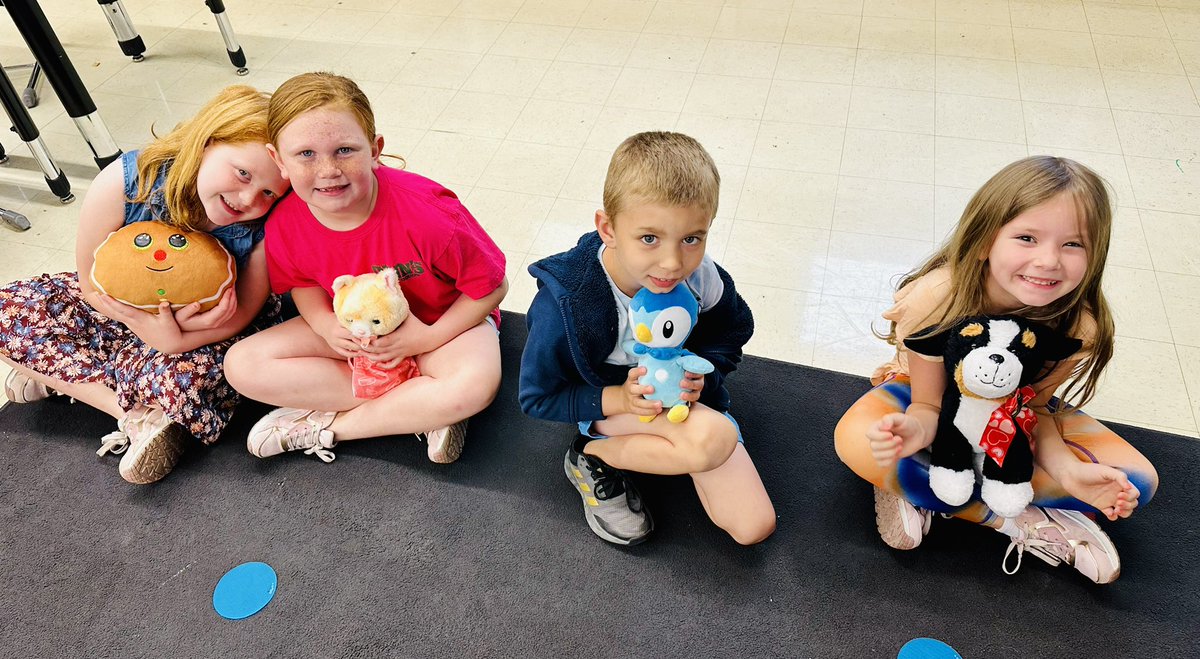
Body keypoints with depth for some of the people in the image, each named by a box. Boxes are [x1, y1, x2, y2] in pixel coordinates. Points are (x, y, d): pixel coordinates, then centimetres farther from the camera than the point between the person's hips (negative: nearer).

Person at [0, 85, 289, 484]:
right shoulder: (124, 183, -25)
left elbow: (242, 313, -18)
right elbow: (93, 284, -13)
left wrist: (172, 337, -36)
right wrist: (149, 324, -31)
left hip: (204, 332, -4)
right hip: (123, 310, 4)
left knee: (179, 375, -36)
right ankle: (139, 414, -18)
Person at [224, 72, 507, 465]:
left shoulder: (425, 213, -32)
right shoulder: (285, 226, -19)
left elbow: (491, 286, -20)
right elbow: (302, 283, 4)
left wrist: (429, 337, -25)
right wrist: (326, 325, -16)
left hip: (444, 322, -4)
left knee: (474, 386, -37)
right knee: (241, 366, -13)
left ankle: (325, 426, -13)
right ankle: (421, 411, -15)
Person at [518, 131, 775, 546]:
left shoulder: (701, 278, -20)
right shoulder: (564, 303, -30)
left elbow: (733, 332, 2)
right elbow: (537, 398, -16)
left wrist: (701, 373, -19)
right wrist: (618, 398, -30)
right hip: (608, 402, -4)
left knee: (754, 527, -2)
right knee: (712, 439, -35)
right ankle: (593, 456, -9)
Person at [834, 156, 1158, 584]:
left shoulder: (1078, 325, -25)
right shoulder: (933, 299, -34)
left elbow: (1034, 409, -11)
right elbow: (928, 406, -24)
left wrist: (1068, 469, -31)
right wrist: (915, 430, -49)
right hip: (931, 397, -2)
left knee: (1136, 481, -14)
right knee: (856, 441, -35)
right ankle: (1021, 522, -18)